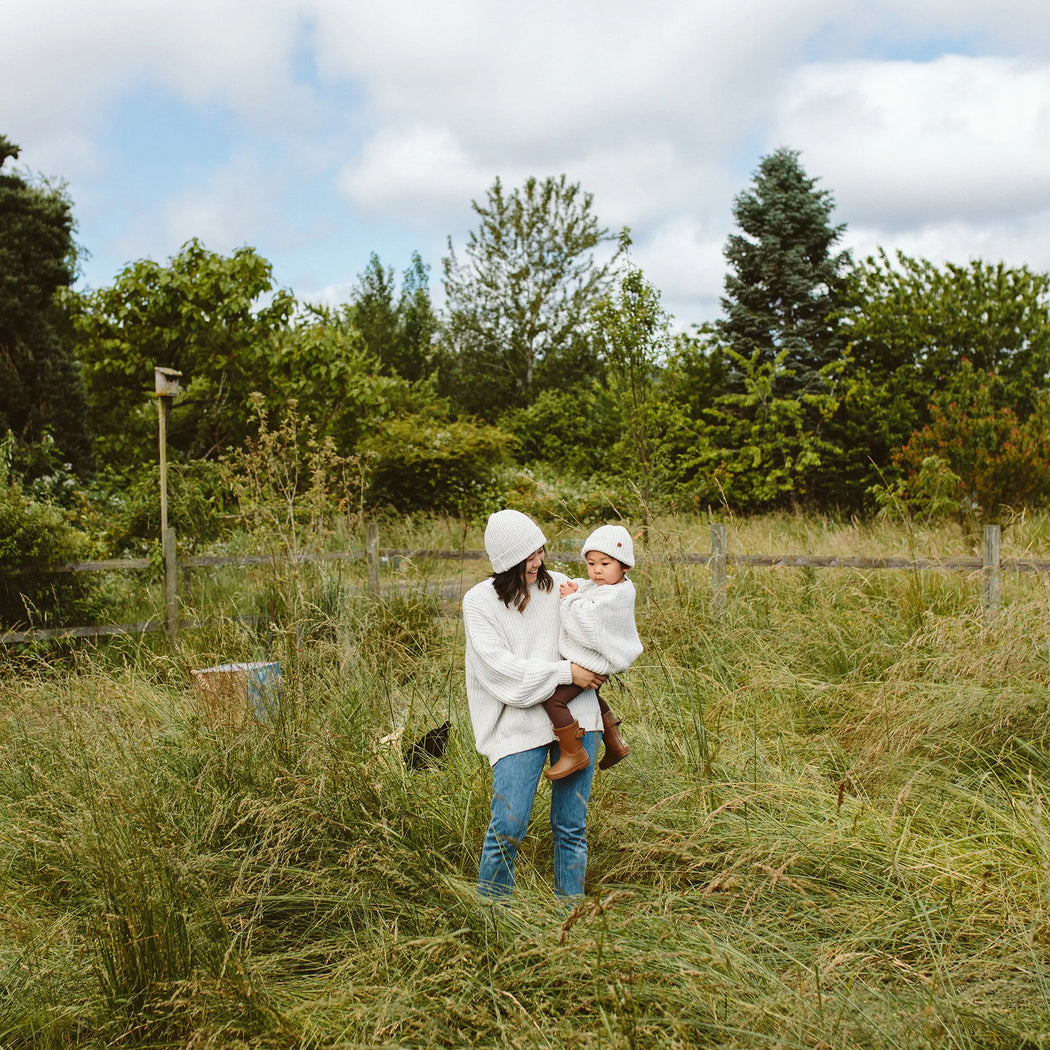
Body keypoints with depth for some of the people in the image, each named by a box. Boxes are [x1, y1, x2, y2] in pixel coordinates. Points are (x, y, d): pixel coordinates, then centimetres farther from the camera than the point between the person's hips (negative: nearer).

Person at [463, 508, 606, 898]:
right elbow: (500, 667, -11)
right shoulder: (479, 601, -2)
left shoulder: (559, 586, 7)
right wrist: (565, 672, -14)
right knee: (508, 827, -10)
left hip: (575, 715, 3)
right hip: (518, 723, -3)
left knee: (571, 826, 5)